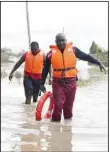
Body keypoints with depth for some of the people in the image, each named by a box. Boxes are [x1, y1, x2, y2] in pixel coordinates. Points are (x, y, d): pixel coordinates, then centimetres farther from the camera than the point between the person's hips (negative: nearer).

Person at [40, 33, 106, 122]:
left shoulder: (73, 50, 1)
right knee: (58, 104, -7)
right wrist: (42, 83, 8)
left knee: (69, 105, 9)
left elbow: (86, 57, 9)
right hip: (58, 83, -1)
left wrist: (99, 63, 9)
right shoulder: (51, 53, 0)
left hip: (71, 82, 1)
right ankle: (55, 121, 6)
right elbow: (45, 69, 7)